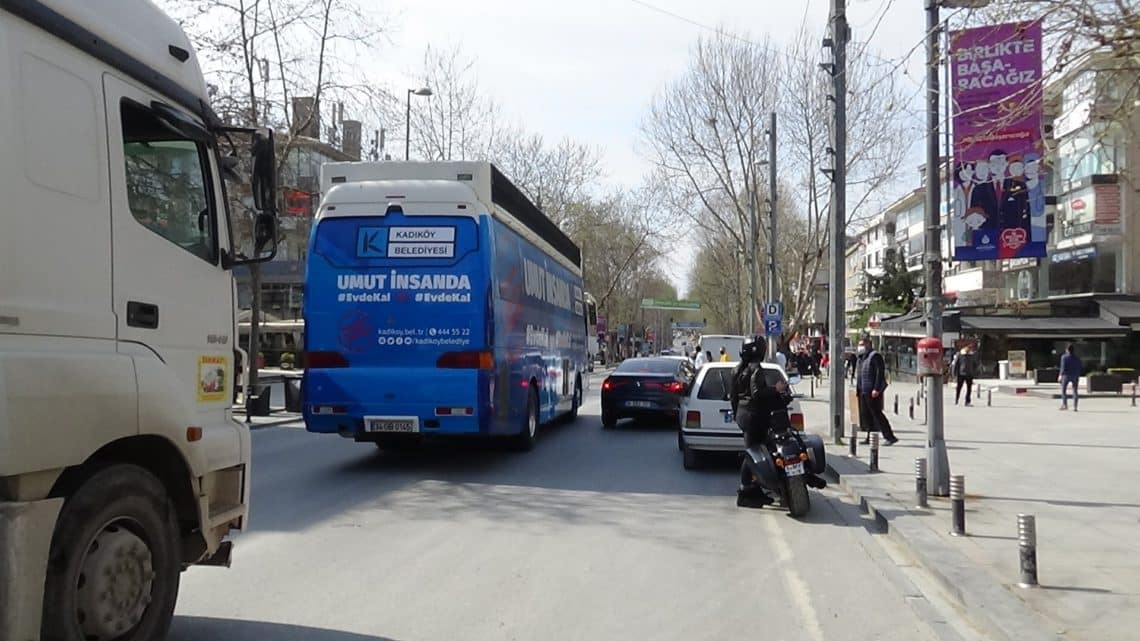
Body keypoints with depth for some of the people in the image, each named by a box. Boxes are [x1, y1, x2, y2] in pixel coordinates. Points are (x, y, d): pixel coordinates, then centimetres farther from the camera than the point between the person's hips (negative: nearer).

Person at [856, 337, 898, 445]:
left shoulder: (875, 356, -11)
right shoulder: (862, 357, 18)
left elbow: (880, 373, -17)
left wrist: (876, 389, -23)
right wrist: (857, 388, 17)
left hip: (872, 391, -9)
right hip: (863, 391, 9)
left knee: (876, 414, -8)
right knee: (866, 414, 9)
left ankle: (890, 437, -4)